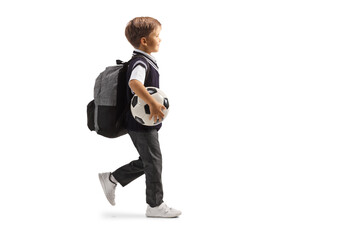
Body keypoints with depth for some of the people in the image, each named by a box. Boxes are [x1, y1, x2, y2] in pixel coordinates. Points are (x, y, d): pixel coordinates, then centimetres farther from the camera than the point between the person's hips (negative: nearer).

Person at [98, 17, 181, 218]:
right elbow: (134, 83, -41)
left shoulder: (147, 61, 13)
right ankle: (155, 205, 11)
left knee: (147, 162, 18)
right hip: (141, 124, -10)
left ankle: (111, 179, 27)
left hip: (146, 123, 10)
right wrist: (153, 104, -43)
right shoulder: (141, 62, -20)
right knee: (154, 162, 0)